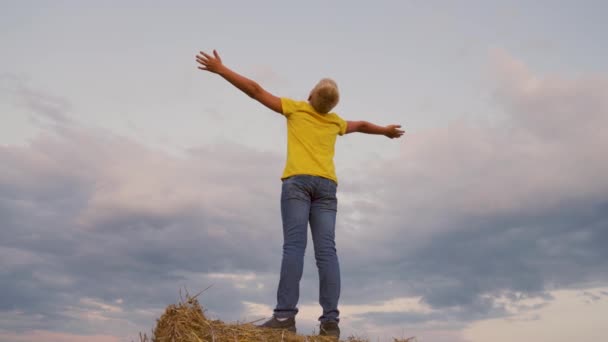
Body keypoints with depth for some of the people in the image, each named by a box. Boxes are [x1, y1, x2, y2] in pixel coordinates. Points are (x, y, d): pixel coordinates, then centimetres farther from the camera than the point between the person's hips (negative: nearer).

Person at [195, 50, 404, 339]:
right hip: (326, 185, 3)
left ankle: (285, 315, -22)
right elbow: (362, 125, 47)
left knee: (294, 245, -14)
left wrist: (220, 69, 20)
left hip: (298, 181, -3)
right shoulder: (335, 122, 26)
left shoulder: (296, 108, 15)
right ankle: (330, 320, -13)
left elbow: (255, 90, 13)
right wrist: (386, 131, 67)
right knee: (326, 250, -7)